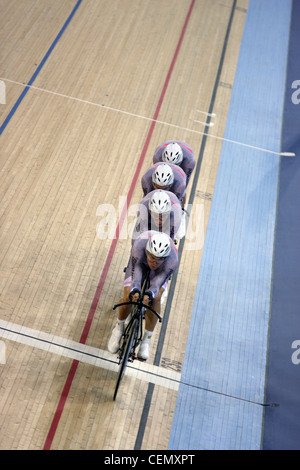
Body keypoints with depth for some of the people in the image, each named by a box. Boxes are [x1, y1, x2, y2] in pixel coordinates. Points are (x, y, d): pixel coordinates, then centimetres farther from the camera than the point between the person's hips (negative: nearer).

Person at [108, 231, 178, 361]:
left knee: (155, 299, -23)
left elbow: (158, 281, -36)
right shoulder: (139, 245, -41)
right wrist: (134, 290, -55)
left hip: (161, 270, 0)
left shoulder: (173, 260, -39)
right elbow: (135, 272, -37)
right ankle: (119, 328, 17)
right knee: (128, 297, -16)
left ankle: (146, 340, -1)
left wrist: (150, 294, -56)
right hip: (139, 263, 0)